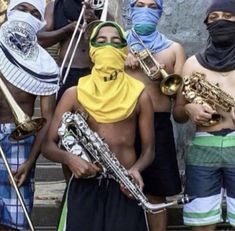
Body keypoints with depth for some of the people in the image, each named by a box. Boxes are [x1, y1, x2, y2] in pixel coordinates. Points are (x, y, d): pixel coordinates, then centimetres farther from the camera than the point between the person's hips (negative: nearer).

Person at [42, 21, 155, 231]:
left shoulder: (139, 95, 5)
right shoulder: (74, 94, 4)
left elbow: (148, 148, 7)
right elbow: (48, 144, 3)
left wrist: (136, 169, -14)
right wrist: (69, 158, -19)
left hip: (124, 187, 0)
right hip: (84, 186, 0)